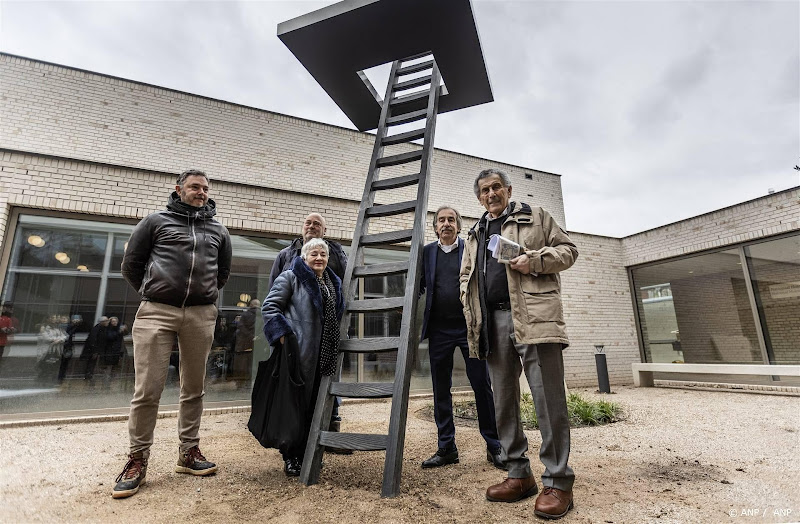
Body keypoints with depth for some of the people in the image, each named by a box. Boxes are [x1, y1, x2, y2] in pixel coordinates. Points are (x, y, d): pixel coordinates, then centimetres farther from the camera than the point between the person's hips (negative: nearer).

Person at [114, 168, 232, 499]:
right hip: (156, 313, -2)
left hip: (201, 316, 2)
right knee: (147, 390, -2)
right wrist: (152, 295, 15)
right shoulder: (156, 221, 10)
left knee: (193, 389, 8)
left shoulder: (219, 231, 16)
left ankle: (188, 452, 20)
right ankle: (138, 459, 14)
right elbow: (131, 264, 13)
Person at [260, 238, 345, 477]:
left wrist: (337, 345, 20)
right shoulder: (291, 277, -3)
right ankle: (291, 457, 16)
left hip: (323, 357, 7)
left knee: (315, 403, 12)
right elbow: (269, 306, -7)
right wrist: (281, 334, -17)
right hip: (299, 352, -6)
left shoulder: (333, 282, 18)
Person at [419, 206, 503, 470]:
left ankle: (494, 447, 17)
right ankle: (446, 448, 22)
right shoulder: (426, 252, 10)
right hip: (439, 330, 2)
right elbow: (418, 286, 8)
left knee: (483, 386, 2)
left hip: (470, 327, -2)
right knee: (441, 390, 9)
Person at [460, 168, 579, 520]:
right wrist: (471, 313, 10)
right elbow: (466, 276, 26)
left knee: (548, 398, -4)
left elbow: (568, 249, 9)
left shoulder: (535, 216, 13)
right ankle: (519, 474, 21)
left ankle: (558, 481, 9)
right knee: (503, 401, 8)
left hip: (533, 317, -4)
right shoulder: (474, 235, 24)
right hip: (493, 323, 5)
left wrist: (535, 260, -10)